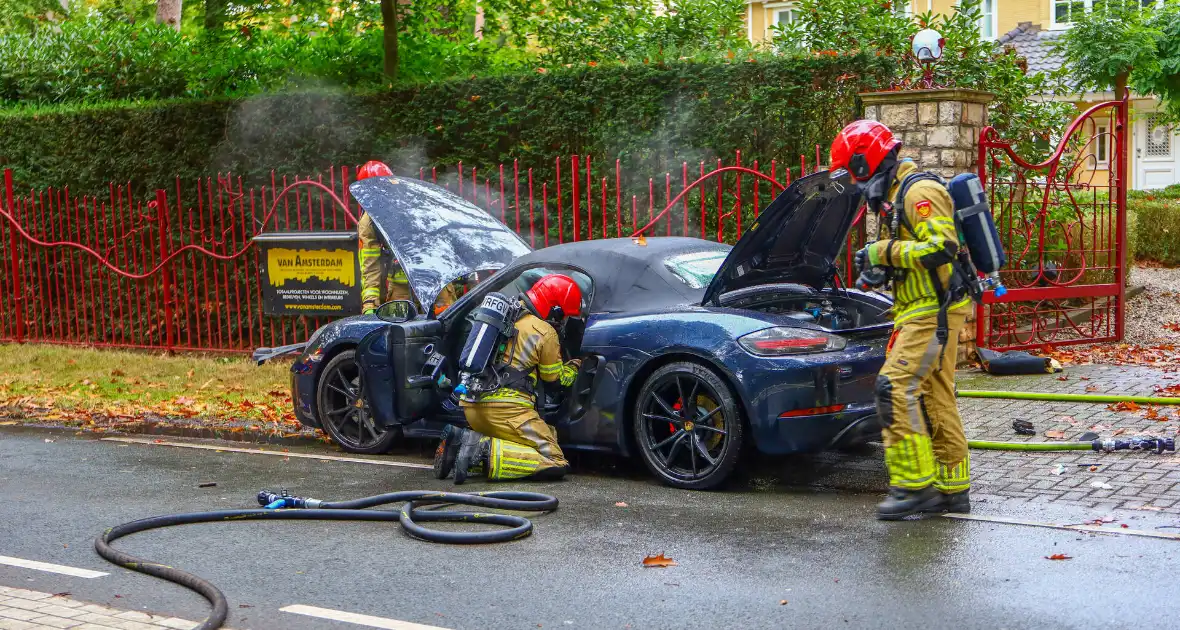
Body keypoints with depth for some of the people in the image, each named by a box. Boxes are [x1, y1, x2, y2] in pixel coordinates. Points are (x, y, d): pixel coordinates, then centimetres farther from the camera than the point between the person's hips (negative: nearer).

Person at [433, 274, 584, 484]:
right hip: (505, 409, -8)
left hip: (471, 404, 8)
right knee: (556, 463, -7)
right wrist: (576, 366, 30)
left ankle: (460, 439, -2)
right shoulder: (546, 333, -2)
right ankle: (484, 451, -22)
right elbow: (556, 379, 11)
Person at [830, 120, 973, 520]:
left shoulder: (920, 191, -13)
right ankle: (952, 490, 16)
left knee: (896, 388, -17)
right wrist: (877, 269, 13)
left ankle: (914, 484, -13)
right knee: (934, 399, 11)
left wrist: (887, 250, -18)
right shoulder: (894, 198, 20)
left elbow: (942, 247, -25)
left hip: (934, 311, -11)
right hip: (921, 312, 11)